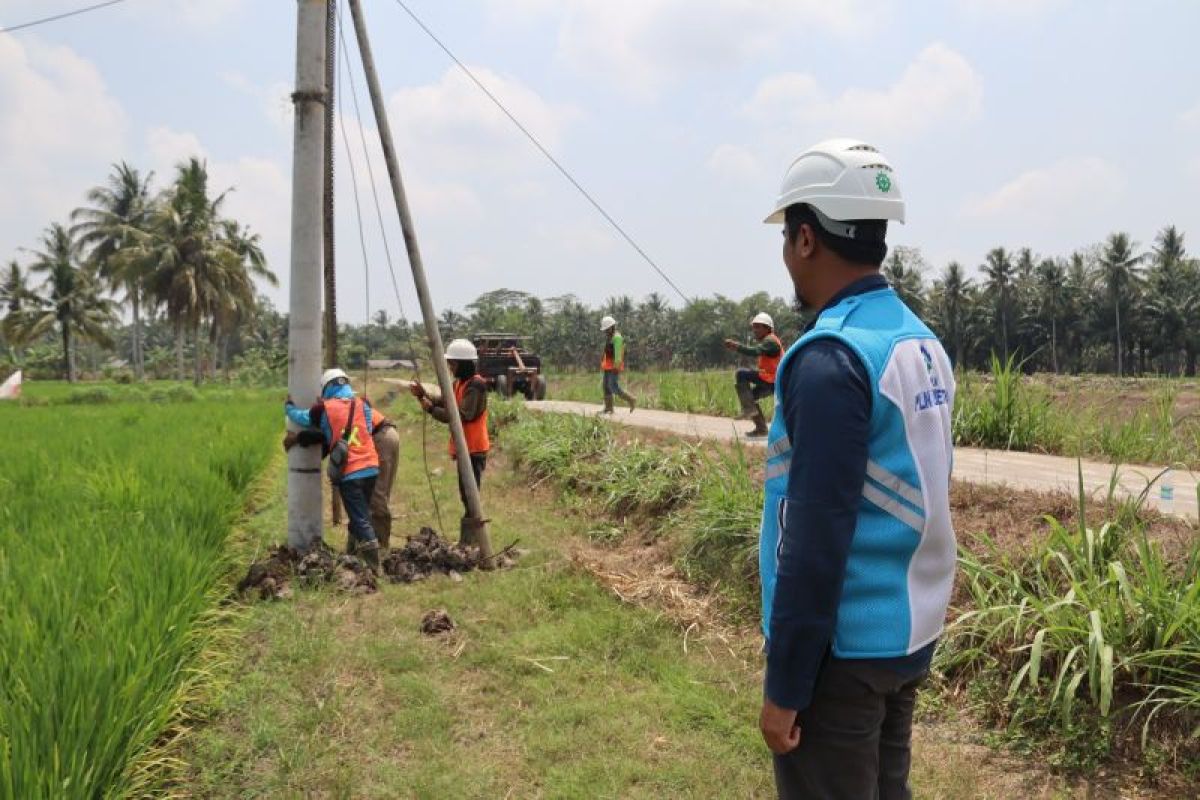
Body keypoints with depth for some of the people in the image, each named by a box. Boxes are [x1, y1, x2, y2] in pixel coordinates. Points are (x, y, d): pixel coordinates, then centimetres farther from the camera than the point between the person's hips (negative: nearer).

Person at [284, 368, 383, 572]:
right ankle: (355, 555, 31)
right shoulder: (363, 404, 5)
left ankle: (373, 566, -8)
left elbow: (299, 417, 14)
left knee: (360, 520, -2)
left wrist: (288, 406, 35)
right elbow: (368, 429, 9)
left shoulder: (324, 409, -1)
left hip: (349, 472, -4)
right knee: (361, 514, 19)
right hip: (370, 467, 4)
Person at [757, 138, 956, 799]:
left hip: (843, 647, -8)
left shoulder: (830, 359, -21)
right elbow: (915, 500, 11)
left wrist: (784, 685, -16)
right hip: (911, 631, 8)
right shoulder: (924, 343, 5)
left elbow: (815, 539, -22)